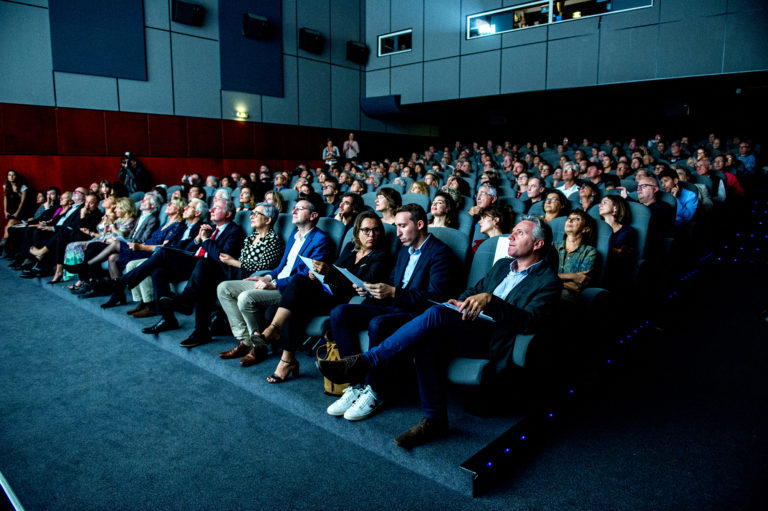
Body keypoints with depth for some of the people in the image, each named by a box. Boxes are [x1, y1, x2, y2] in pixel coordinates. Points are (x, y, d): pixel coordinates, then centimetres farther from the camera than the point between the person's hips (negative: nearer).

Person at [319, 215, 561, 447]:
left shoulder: (548, 282, 1)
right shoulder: (502, 265, 25)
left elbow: (529, 321, -15)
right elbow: (474, 289, 27)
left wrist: (490, 299, -27)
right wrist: (460, 302, 4)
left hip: (494, 340, -7)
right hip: (469, 329, 7)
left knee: (436, 313, -30)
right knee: (425, 342, -27)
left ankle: (365, 363, -24)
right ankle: (434, 419, -15)